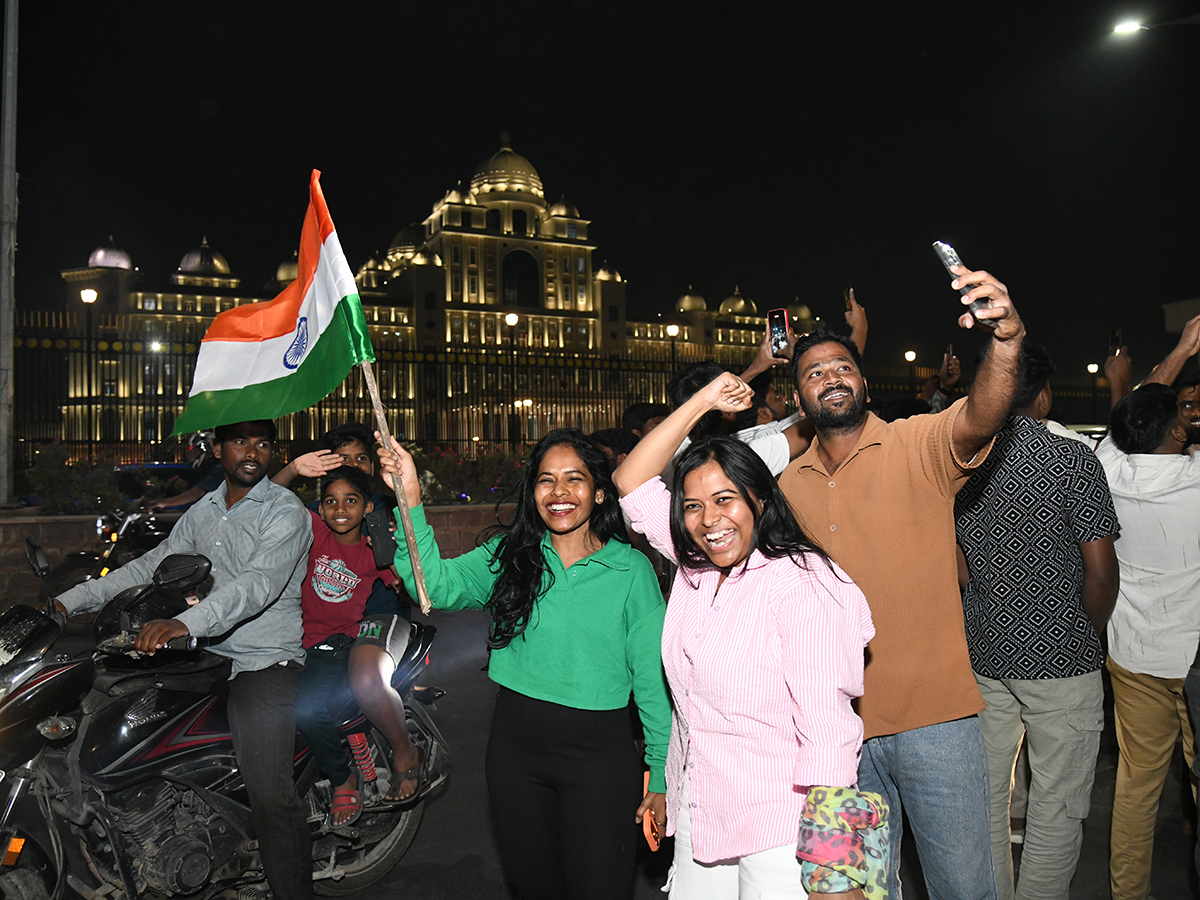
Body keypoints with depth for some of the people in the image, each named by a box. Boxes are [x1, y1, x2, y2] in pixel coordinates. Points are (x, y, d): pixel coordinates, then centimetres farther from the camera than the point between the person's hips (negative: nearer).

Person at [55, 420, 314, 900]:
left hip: (267, 661, -7)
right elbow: (151, 565, 17)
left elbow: (260, 583, -23)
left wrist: (185, 622, -36)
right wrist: (69, 601, 8)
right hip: (210, 656, 7)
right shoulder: (202, 512, 14)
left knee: (269, 794, -19)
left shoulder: (286, 511, -9)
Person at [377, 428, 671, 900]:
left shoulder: (631, 568, -7)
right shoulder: (508, 556, -1)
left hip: (599, 754, -3)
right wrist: (410, 499, -23)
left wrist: (661, 772, -3)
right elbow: (437, 585, -15)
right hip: (515, 745, 3)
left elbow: (652, 677, -4)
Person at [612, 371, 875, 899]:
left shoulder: (802, 583, -18)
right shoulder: (694, 570, 3)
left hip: (782, 834, -6)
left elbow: (827, 730, -21)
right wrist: (702, 402, 1)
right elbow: (631, 482, 5)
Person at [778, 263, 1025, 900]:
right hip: (837, 728, 3)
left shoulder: (919, 447, -5)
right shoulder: (788, 486, 5)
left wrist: (1005, 339, -47)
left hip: (934, 714, -3)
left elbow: (982, 416, -27)